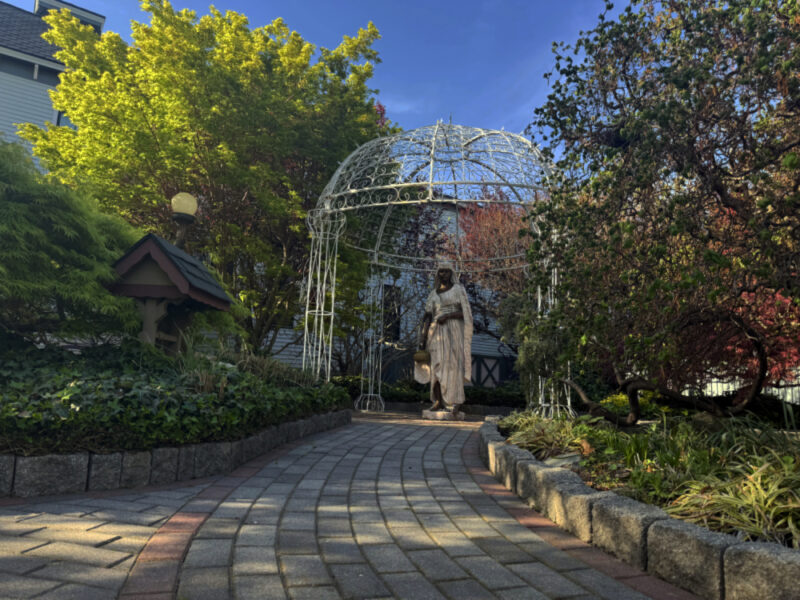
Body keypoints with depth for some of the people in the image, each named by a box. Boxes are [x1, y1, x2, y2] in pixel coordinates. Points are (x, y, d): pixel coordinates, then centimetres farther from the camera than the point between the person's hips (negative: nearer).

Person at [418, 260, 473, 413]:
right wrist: (423, 338, 2)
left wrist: (447, 315, -20)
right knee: (438, 366, -3)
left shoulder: (459, 289, 4)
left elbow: (465, 313, -5)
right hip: (438, 332, 4)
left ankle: (457, 401, -6)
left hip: (454, 331, -4)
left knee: (454, 365, -11)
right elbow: (427, 316, 11)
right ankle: (439, 401, 0)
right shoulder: (434, 294, 16)